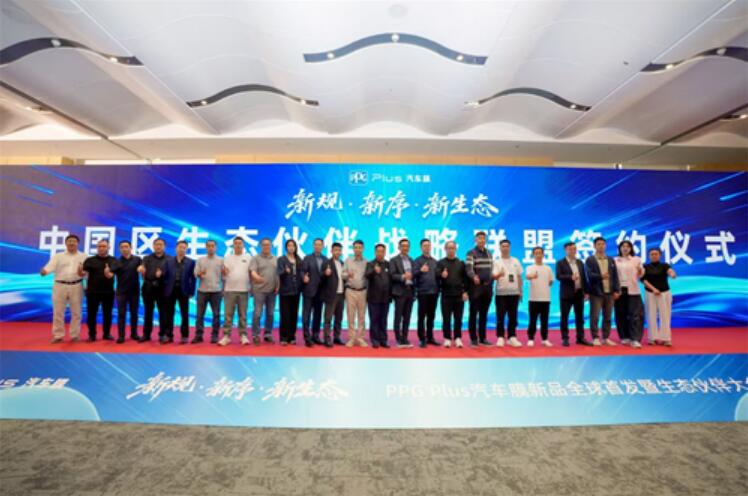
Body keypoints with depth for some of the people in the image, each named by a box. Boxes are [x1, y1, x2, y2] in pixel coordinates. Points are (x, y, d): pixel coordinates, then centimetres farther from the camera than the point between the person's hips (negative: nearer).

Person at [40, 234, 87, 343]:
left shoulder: (83, 256, 7)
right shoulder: (58, 256, 7)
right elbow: (51, 266, -10)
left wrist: (83, 272, -22)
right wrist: (44, 271, -31)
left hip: (76, 286, 0)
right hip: (60, 286, 1)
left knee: (76, 312, 5)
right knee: (58, 312, 5)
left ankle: (75, 335, 15)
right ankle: (58, 335, 16)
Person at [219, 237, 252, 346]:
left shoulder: (248, 258, 5)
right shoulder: (227, 257, 8)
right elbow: (223, 274, 7)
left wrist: (252, 288, -2)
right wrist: (223, 272, -16)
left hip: (244, 290, 0)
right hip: (229, 290, 1)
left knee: (243, 315, 5)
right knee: (228, 315, 2)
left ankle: (243, 335, 11)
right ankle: (226, 336, 8)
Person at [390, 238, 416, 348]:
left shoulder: (412, 261, 16)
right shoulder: (394, 260, 0)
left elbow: (415, 275, 14)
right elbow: (392, 275, -9)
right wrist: (403, 276, -23)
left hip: (410, 291, 5)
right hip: (400, 291, -5)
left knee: (407, 317, 7)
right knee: (398, 317, -1)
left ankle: (405, 339, 14)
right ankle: (399, 340, 5)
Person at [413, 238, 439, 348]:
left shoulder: (435, 261, 14)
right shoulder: (417, 260, -1)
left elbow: (437, 275, 17)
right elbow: (413, 274, -11)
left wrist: (438, 289, 5)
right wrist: (421, 270, -29)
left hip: (434, 292, 5)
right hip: (422, 292, -5)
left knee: (431, 316, 11)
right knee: (422, 316, 0)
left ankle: (430, 337, 20)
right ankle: (422, 339, 6)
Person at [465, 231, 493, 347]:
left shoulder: (489, 254, 16)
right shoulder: (471, 253, -4)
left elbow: (492, 269, 21)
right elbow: (468, 268, -18)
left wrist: (491, 283, 12)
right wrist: (474, 276, -38)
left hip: (487, 287, 6)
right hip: (475, 287, -6)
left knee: (484, 314, 11)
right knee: (474, 313, 0)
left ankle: (482, 338, 19)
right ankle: (473, 339, 7)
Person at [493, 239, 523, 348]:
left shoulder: (515, 261, 10)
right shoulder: (496, 262, 0)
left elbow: (519, 277, 13)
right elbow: (494, 276, -11)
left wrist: (520, 291, 10)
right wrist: (499, 274, -34)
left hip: (514, 293, 3)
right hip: (501, 293, -3)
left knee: (513, 316, 7)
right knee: (500, 316, -1)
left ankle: (512, 337, 15)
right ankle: (500, 338, 6)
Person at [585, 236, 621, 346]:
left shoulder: (611, 260, 15)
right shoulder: (590, 260, 0)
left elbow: (615, 276, 11)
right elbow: (589, 275, -11)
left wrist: (616, 290, 3)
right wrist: (601, 276, -27)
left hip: (609, 292, 5)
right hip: (596, 292, -4)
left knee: (608, 317, 9)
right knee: (595, 317, -2)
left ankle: (606, 338, 17)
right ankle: (595, 338, 6)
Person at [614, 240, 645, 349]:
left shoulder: (636, 259, 7)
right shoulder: (615, 260, 7)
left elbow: (640, 275, 10)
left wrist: (640, 270, -8)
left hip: (633, 290, 0)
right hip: (620, 290, 1)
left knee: (635, 314, -7)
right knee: (621, 314, 5)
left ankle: (635, 339, -8)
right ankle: (624, 337, 16)